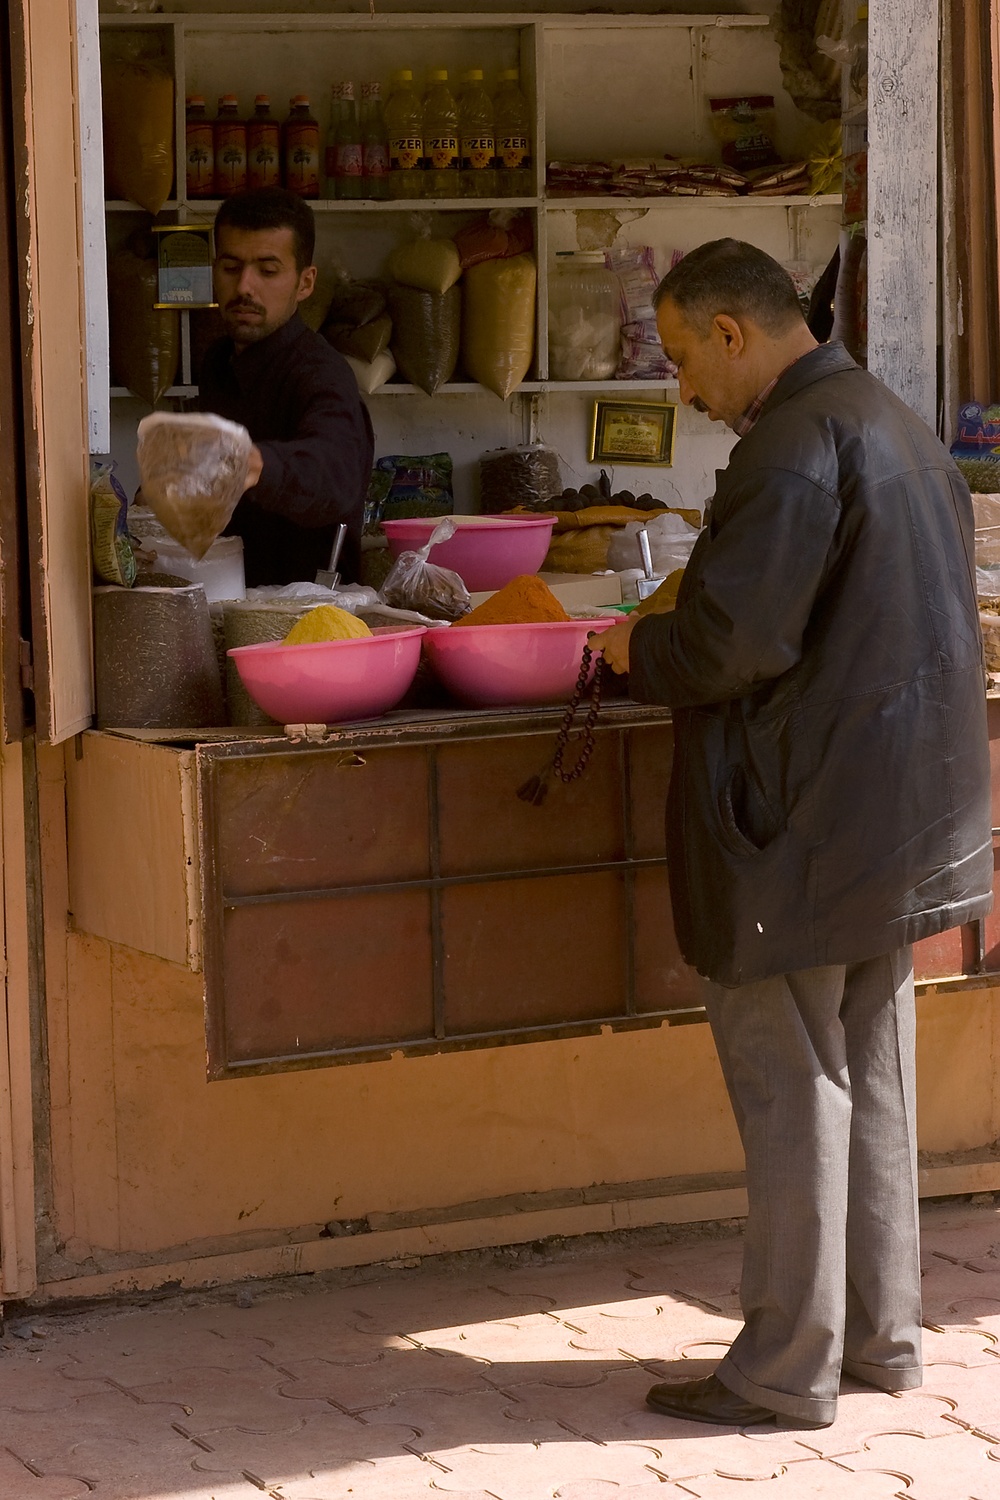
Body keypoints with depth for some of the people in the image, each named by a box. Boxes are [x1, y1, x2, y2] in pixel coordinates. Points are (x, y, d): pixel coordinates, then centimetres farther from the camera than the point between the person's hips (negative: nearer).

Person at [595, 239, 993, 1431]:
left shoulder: (793, 444, -18)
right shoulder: (902, 431, 14)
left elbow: (734, 641, -23)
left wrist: (639, 652, -3)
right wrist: (676, 645, 19)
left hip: (800, 826, -10)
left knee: (790, 1086, -2)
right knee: (871, 1077, 16)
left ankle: (787, 1368, 4)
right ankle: (881, 1334, 24)